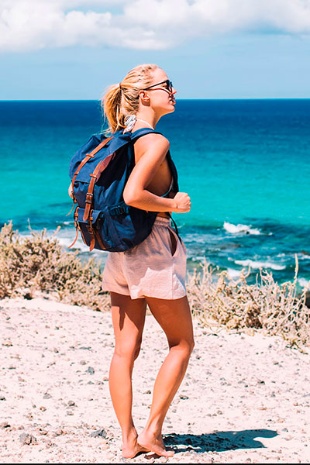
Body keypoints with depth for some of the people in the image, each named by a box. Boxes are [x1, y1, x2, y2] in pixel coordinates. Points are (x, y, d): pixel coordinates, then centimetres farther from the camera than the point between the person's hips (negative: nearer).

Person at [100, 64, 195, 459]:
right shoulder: (156, 141, -15)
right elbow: (133, 195, -27)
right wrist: (173, 204, -13)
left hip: (119, 251, 8)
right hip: (153, 252, -8)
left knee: (125, 349, 8)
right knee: (182, 343, 9)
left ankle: (128, 440, 13)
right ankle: (152, 431, 8)